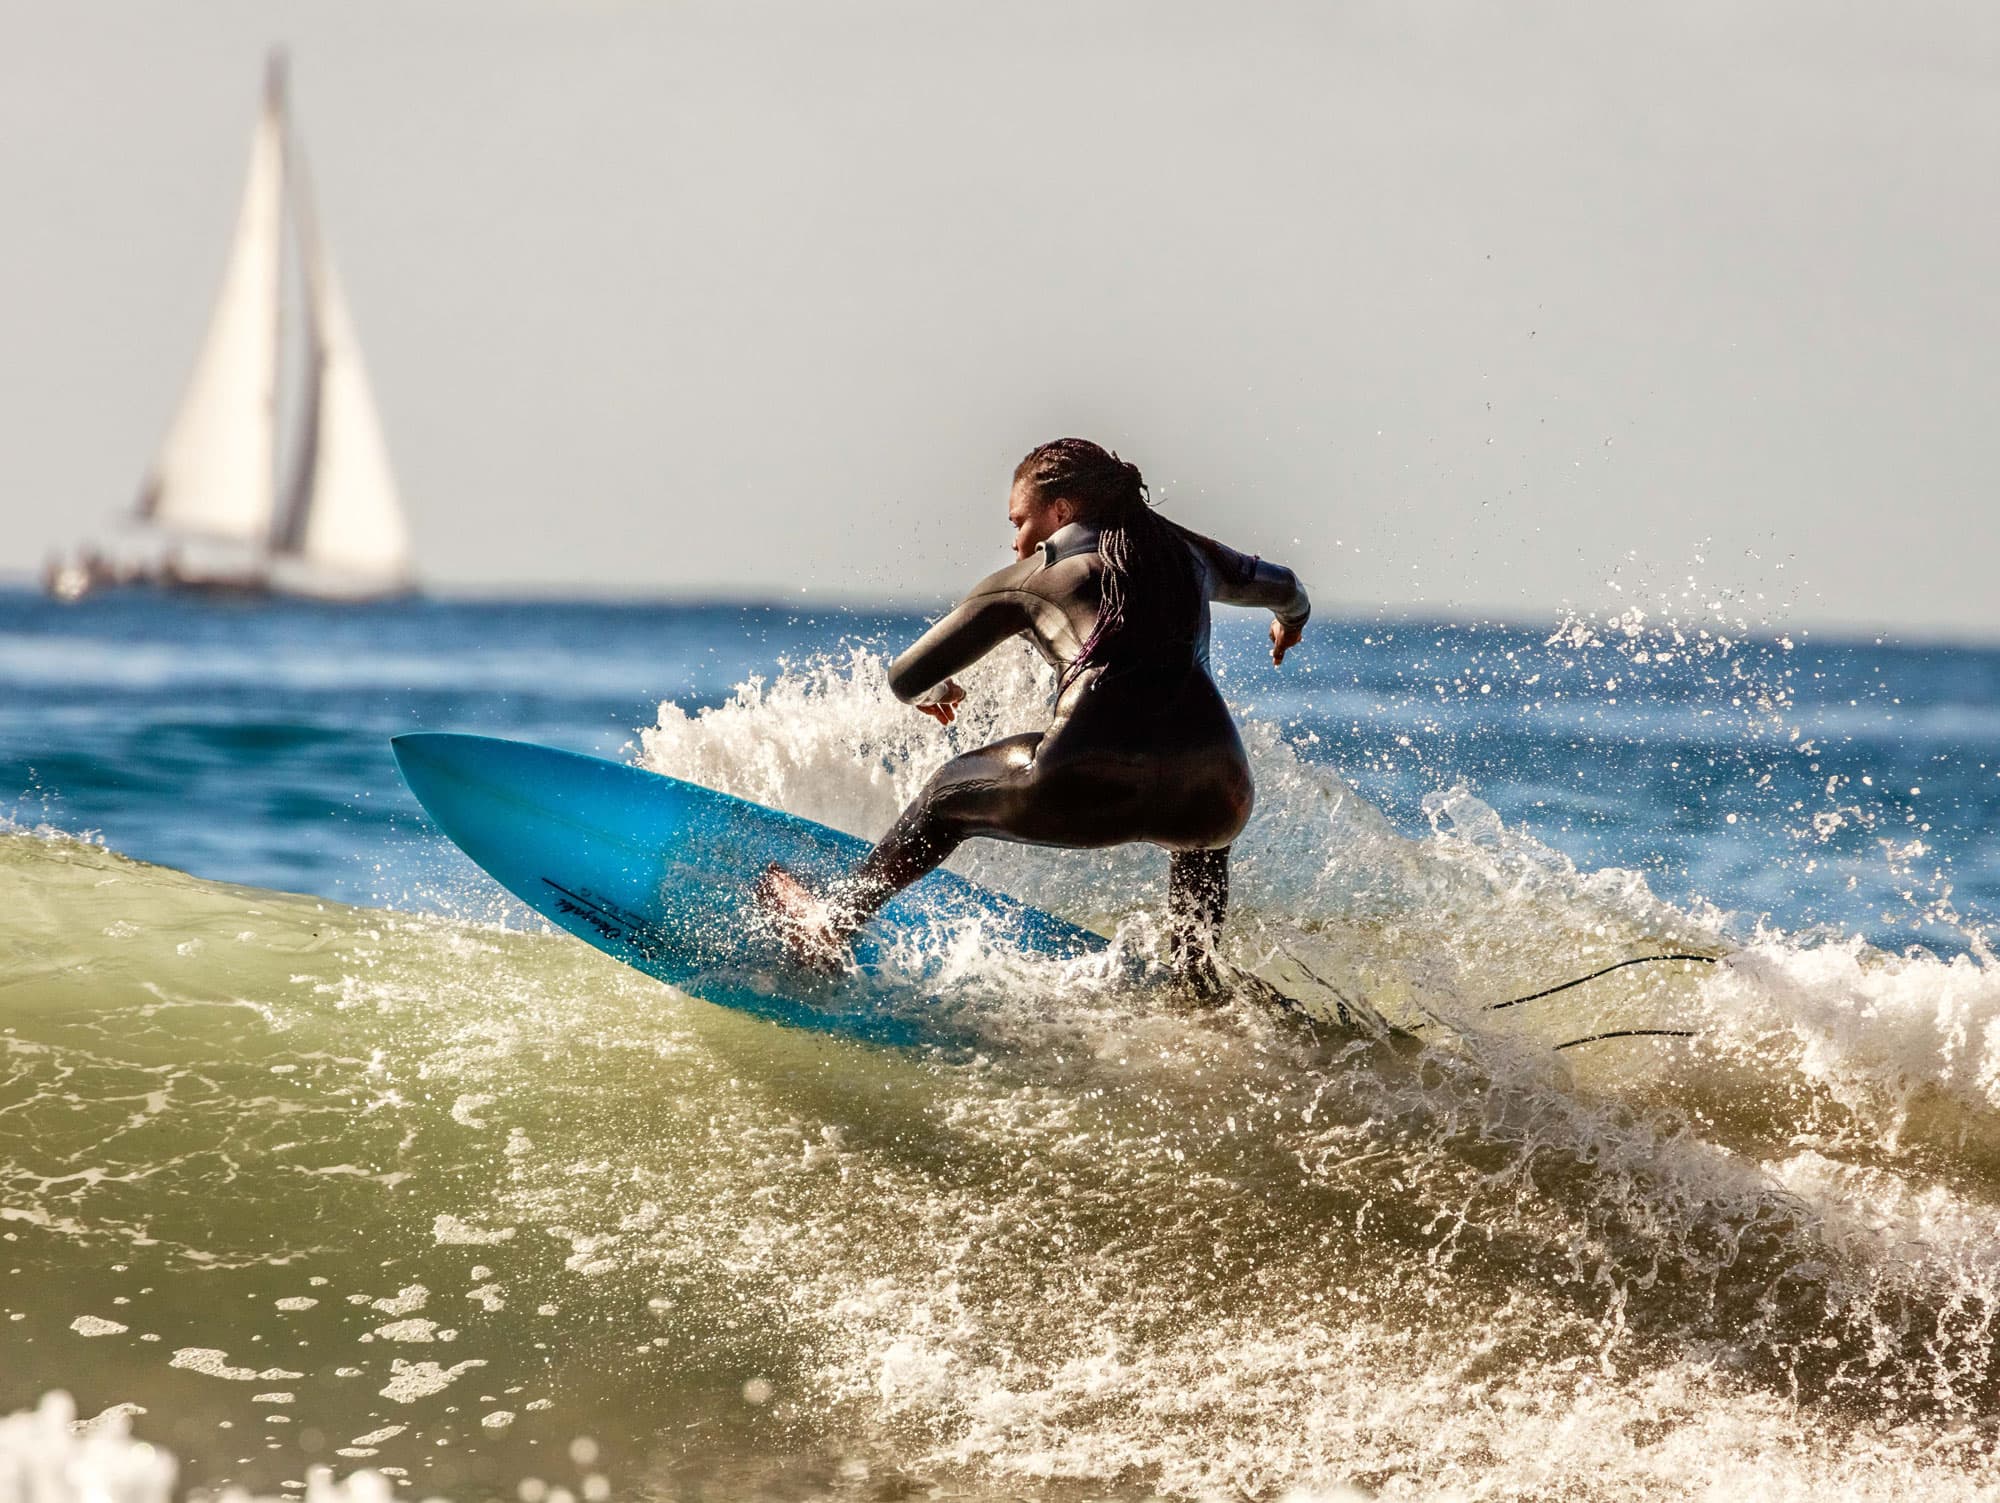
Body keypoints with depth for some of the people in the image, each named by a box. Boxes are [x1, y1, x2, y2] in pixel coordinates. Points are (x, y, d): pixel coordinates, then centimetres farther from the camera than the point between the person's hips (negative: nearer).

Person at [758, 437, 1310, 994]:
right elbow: (1282, 587, 47)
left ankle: (829, 925, 41)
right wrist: (1292, 619, 72)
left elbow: (907, 680, 22)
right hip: (1212, 797, 3)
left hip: (1093, 786, -3)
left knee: (949, 795, 29)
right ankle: (1197, 977, 38)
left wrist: (935, 693, 47)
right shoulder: (1187, 553, 26)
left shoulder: (1026, 579, 17)